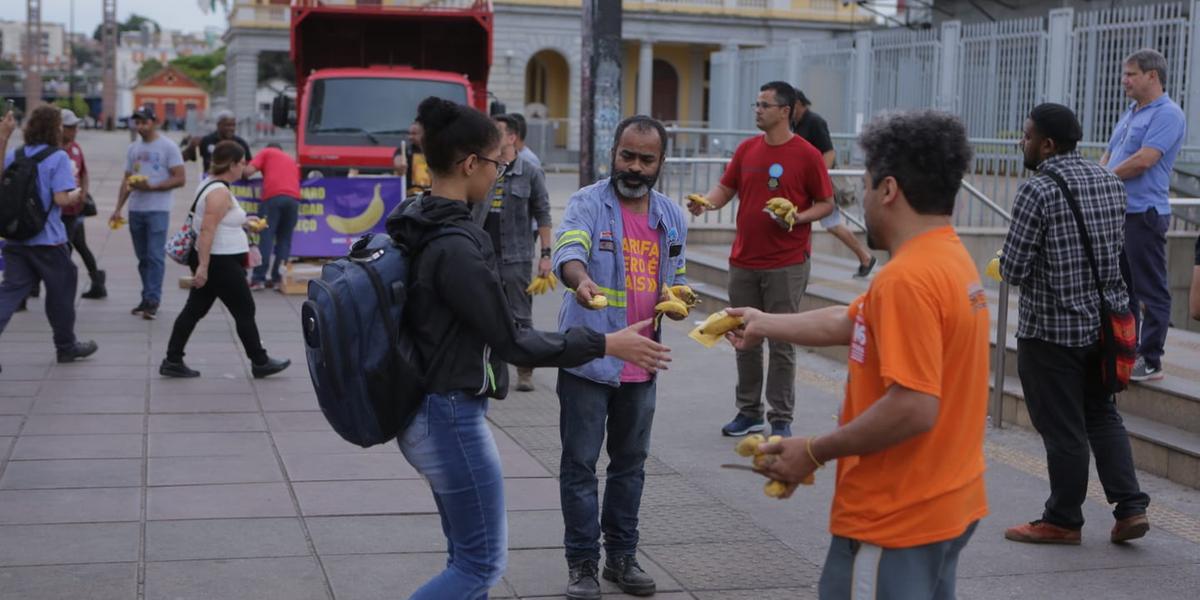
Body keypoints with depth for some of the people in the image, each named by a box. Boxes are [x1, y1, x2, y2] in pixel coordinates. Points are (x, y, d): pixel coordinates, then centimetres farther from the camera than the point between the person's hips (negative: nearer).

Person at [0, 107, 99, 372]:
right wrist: (77, 194, 3)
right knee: (61, 290, 13)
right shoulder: (58, 157, -13)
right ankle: (66, 346, 25)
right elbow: (61, 199, -20)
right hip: (47, 240, -5)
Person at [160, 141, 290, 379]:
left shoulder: (209, 184, 12)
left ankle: (172, 362, 12)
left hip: (209, 261, 10)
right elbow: (207, 230, -26)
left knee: (194, 309, 10)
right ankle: (260, 363, 13)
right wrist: (203, 267, -28)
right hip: (221, 263, -10)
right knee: (245, 312, 2)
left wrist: (242, 221, 30)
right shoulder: (220, 192, -20)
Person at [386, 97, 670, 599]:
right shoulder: (455, 246, -24)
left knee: (469, 553, 18)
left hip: (424, 409, 10)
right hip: (451, 418, -10)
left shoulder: (417, 227, 5)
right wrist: (606, 344, -13)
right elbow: (510, 342, -19)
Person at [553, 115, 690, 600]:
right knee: (580, 464, 3)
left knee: (631, 463, 15)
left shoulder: (672, 217, 8)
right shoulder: (587, 204, -10)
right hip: (588, 358, -5)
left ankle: (622, 556, 29)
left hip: (642, 362, 5)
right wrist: (581, 280, -52)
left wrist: (672, 296, -5)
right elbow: (568, 251, -29)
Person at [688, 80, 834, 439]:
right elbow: (726, 189, 13)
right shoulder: (747, 149, 8)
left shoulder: (806, 154, -6)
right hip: (743, 262, 5)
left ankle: (781, 419, 9)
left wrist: (797, 218, -19)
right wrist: (706, 202, -8)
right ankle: (749, 412, 22)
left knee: (782, 343, 0)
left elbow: (826, 203, -2)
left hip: (786, 265, -5)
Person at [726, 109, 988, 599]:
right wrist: (765, 325, 28)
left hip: (896, 520, -10)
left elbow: (914, 408, -28)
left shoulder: (908, 278, -23)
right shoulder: (951, 259, 8)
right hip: (945, 506, 10)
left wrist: (814, 452, -18)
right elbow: (851, 323, 19)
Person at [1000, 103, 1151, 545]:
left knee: (1062, 428, 4)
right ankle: (1131, 507, 14)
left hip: (1051, 327, -7)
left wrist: (1006, 265, 5)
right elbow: (1117, 250, 13)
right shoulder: (1111, 182, 5)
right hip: (1104, 321, 7)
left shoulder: (1037, 191, -18)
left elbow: (1013, 269, -17)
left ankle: (1063, 520, 17)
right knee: (1103, 415, 20)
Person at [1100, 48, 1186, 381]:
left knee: (1151, 291, -4)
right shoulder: (1131, 114, 18)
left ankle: (1150, 361, -1)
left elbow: (1143, 160, -19)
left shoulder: (1167, 114, -10)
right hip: (1117, 212, 9)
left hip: (1144, 213, -9)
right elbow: (1108, 157, 21)